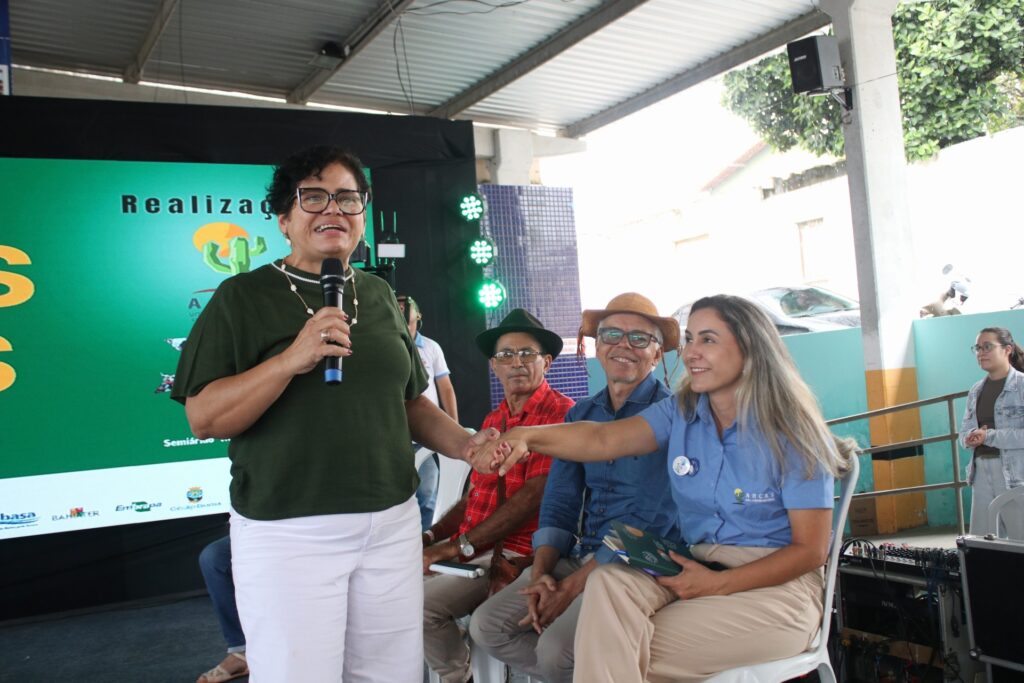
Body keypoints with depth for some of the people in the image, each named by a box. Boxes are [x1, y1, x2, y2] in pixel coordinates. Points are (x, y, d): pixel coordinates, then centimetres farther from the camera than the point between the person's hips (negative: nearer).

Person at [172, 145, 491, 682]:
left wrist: (462, 443, 1)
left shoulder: (379, 295, 11)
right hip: (287, 534, -4)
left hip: (392, 523, 5)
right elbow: (204, 418, -10)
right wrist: (290, 360, -23)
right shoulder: (242, 297, -3)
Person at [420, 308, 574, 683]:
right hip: (477, 550, 8)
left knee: (423, 600, -20)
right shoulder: (493, 420, 16)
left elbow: (533, 496, -18)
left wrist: (456, 547, -17)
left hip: (520, 554, -8)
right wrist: (430, 537, 1)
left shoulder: (560, 413, -11)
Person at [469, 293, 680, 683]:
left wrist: (573, 586, -16)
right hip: (578, 555, 7)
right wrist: (540, 574, -6)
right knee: (487, 626, -6)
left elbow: (650, 520, -16)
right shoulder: (580, 415, 11)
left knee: (556, 649, -26)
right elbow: (558, 505, 10)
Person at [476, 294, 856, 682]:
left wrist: (719, 584, -20)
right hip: (697, 568, 5)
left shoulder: (793, 435, -10)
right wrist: (528, 436, -30)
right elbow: (603, 439, -12)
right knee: (608, 582, -27)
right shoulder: (680, 412, 3)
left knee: (625, 650, -24)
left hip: (777, 583, -4)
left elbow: (810, 549, -9)